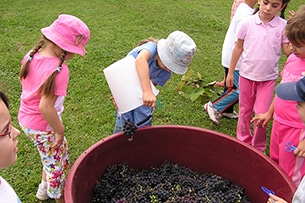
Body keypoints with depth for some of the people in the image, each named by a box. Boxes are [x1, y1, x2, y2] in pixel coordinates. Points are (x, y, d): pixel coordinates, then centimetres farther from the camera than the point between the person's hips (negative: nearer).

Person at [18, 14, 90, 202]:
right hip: (42, 126, -8)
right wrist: (60, 130, -18)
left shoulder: (31, 55, -7)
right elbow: (45, 107, -32)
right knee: (58, 163, 16)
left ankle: (45, 187, 51)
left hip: (25, 119, 8)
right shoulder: (58, 69, -31)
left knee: (50, 156, 30)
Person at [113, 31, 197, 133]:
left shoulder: (166, 73, -20)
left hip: (141, 91, 4)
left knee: (143, 125, 4)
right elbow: (140, 60, -56)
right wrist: (147, 91, -66)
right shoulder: (152, 47, -34)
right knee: (124, 125, -5)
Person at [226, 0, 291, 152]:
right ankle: (243, 140, 35)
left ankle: (259, 147, 21)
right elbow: (238, 47, 0)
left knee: (261, 114, 0)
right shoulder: (248, 22, -8)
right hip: (246, 75, 1)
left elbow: (289, 51, -6)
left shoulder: (283, 26, -8)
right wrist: (230, 72, 3)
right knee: (245, 111, 15)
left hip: (268, 78, -1)